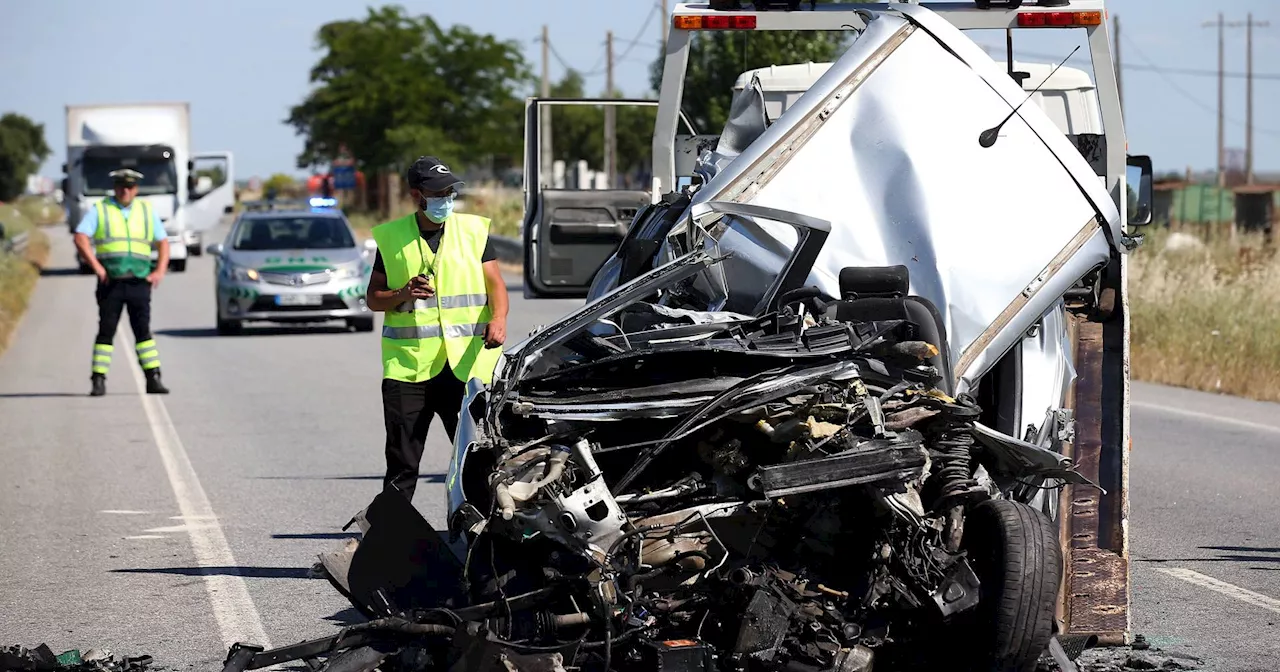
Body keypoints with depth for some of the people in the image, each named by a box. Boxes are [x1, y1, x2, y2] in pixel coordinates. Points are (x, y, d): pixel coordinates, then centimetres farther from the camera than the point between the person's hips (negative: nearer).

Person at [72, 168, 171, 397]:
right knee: (106, 331, -2)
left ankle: (153, 379, 1)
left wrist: (160, 271, 2)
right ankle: (98, 382, 1)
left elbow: (163, 242, 17)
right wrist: (97, 267, -14)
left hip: (139, 282, 2)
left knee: (143, 330, 0)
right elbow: (81, 239, -5)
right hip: (111, 282, -2)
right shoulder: (99, 210, 5)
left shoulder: (147, 211, 13)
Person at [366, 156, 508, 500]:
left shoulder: (473, 230, 10)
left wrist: (498, 319, -15)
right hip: (407, 365, 0)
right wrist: (402, 295, -11)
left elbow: (496, 284, 6)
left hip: (465, 365, 0)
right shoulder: (392, 238, 8)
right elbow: (373, 297, 11)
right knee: (402, 464, 0)